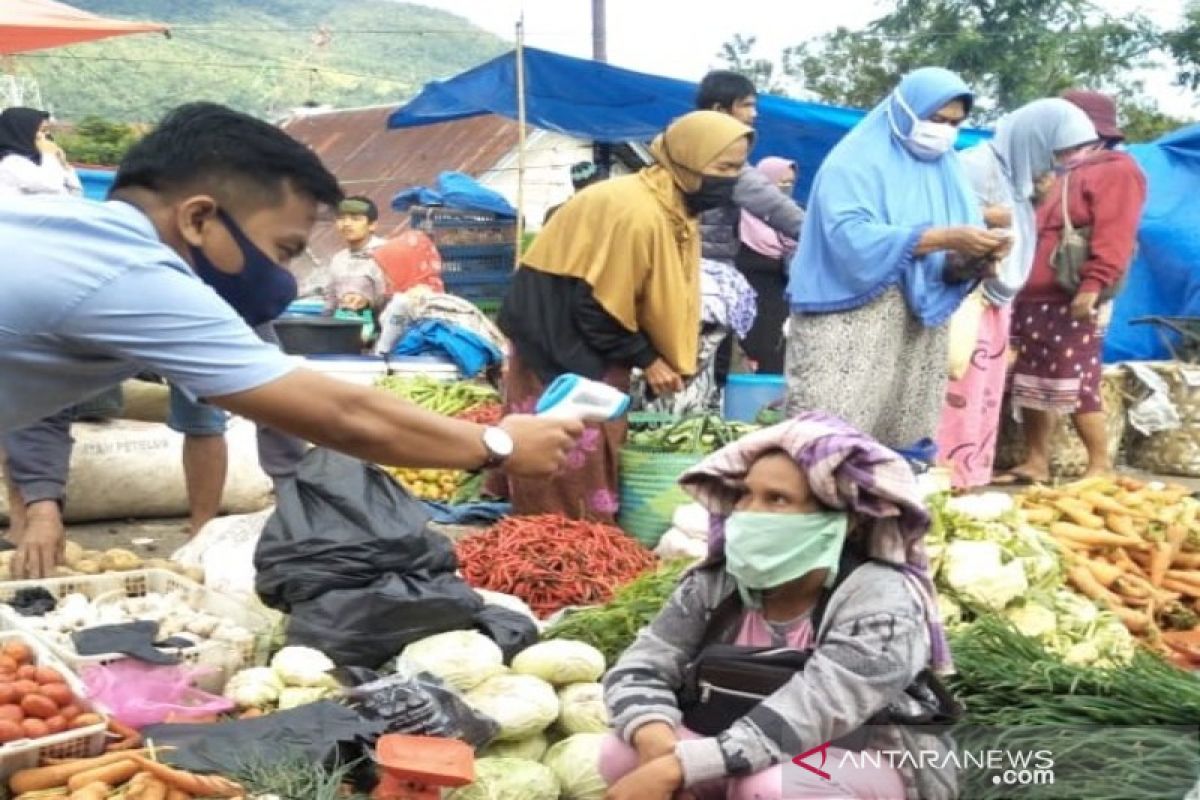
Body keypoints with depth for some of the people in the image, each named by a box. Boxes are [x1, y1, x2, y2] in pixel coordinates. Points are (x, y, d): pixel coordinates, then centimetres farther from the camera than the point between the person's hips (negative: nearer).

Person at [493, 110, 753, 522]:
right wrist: (646, 359, -16)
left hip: (594, 348, 10)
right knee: (573, 470, -6)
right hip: (562, 343, -10)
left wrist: (668, 357, 4)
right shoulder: (636, 213, -27)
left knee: (598, 455, 14)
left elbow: (658, 295, 13)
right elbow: (596, 304, -25)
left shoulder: (673, 208, 4)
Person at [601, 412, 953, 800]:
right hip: (739, 763, 5)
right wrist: (658, 744, -31)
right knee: (621, 753, -19)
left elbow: (804, 719, -33)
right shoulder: (715, 584, -8)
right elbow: (639, 668, -9)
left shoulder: (881, 601, -24)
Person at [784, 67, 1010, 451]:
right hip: (850, 330, -6)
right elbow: (851, 238, -21)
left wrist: (971, 262, -14)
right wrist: (945, 238, -23)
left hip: (917, 337, 6)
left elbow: (946, 269, 10)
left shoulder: (946, 172, 14)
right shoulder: (855, 162, -5)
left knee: (902, 439, 5)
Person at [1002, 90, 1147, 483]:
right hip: (1036, 298, 9)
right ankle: (1036, 463, 15)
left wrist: (1094, 284, -27)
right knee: (1031, 383, 9)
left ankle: (1101, 467, 1)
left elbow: (1114, 235, -17)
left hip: (1073, 300, -9)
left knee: (1075, 385, -9)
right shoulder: (1067, 175, 25)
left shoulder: (1117, 171, -4)